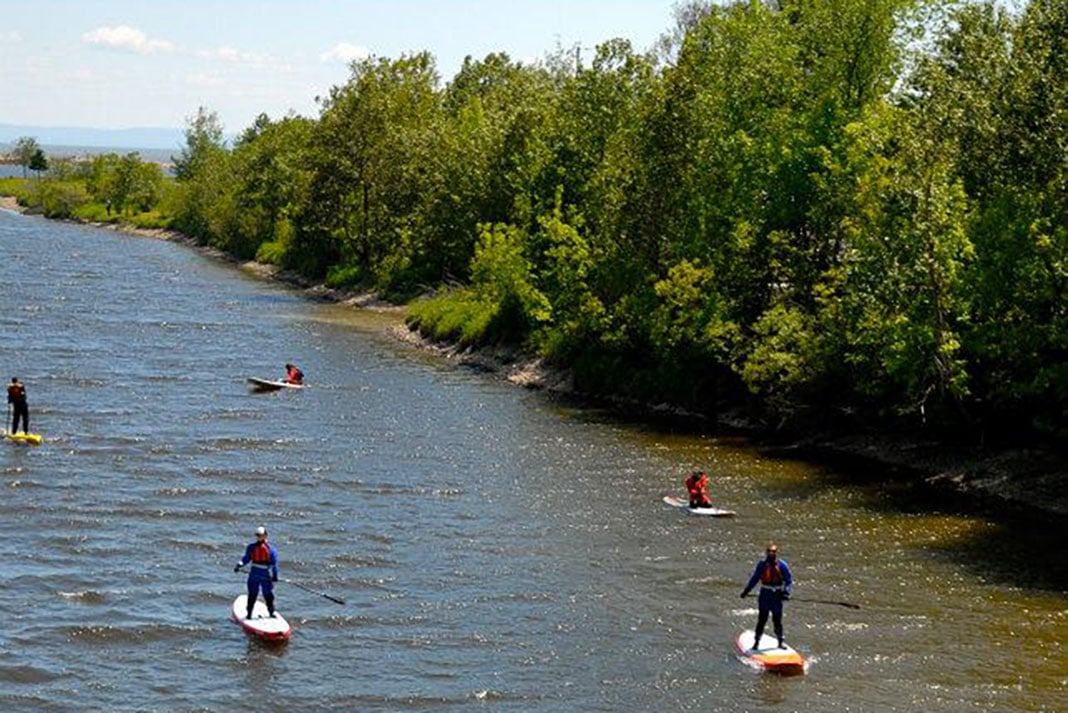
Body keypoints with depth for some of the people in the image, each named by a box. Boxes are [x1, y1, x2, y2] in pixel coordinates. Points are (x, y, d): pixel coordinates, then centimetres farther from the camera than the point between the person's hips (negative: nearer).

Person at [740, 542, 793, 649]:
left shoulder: (782, 565, -3)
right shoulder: (762, 565, 0)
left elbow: (789, 580, -1)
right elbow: (754, 579, 8)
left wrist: (786, 592, -16)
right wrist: (746, 591, 7)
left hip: (777, 596, 0)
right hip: (764, 596, 0)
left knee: (777, 621, 5)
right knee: (762, 620, 0)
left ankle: (780, 642, 16)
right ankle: (757, 642, 8)